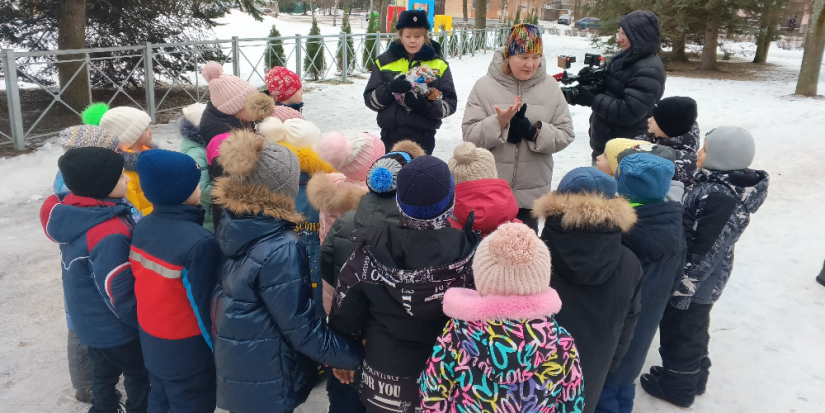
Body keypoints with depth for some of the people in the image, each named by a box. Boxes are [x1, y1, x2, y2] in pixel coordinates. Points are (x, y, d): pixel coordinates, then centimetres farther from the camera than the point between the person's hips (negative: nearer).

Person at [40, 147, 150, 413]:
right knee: (139, 376, 14)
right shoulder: (109, 235, -34)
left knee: (105, 373, 25)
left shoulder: (74, 212, -7)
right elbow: (120, 293, -26)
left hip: (88, 320, 8)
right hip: (114, 325, -8)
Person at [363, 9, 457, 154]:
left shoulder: (438, 65, 2)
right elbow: (370, 99, 3)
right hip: (390, 137, 1)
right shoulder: (384, 61, 5)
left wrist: (426, 106, -21)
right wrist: (390, 89, -17)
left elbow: (450, 104, -1)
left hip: (423, 138, -1)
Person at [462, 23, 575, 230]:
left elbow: (565, 135, -3)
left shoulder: (551, 87, -1)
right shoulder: (485, 86, -8)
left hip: (532, 190, 2)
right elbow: (469, 135, -11)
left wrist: (535, 132, -21)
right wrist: (499, 122, -26)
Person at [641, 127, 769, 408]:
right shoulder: (728, 185, -1)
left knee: (679, 333, 12)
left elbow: (706, 252, -27)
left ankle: (677, 388, 33)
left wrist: (682, 289, -19)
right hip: (705, 282, 9)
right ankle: (693, 378, 46)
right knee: (693, 331, 26)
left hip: (694, 283, -9)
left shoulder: (720, 197, -30)